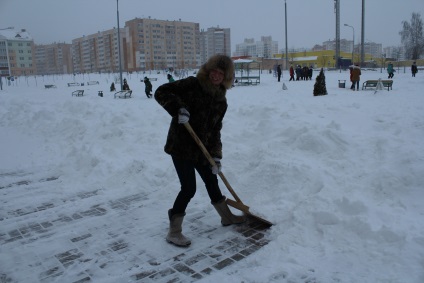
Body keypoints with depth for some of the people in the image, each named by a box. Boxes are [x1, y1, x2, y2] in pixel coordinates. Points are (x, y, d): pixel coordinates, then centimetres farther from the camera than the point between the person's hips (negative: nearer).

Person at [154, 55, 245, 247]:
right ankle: (174, 231, 6)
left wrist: (216, 155, 1)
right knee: (189, 188, -9)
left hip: (202, 148, 7)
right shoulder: (191, 84, -11)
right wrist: (179, 108, -30)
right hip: (181, 146, -6)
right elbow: (161, 92, -15)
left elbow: (215, 129, 8)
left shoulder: (221, 100, 7)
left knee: (212, 182, 19)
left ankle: (227, 216, 40)